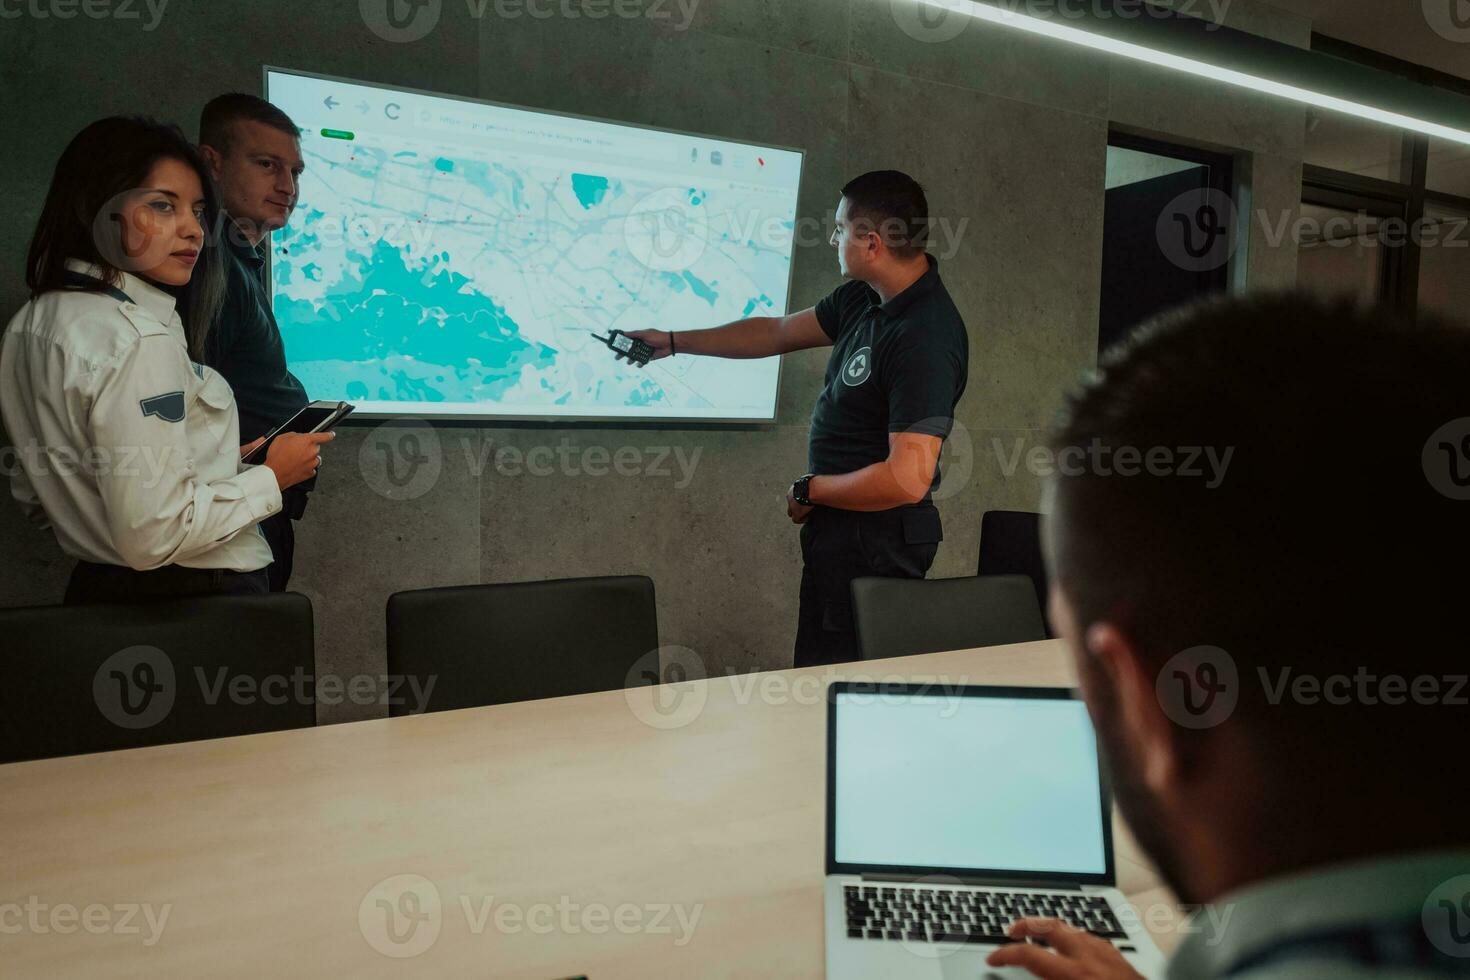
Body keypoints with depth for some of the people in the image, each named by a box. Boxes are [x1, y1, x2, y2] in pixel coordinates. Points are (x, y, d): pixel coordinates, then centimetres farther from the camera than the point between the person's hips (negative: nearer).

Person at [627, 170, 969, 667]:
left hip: (871, 537, -9)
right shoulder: (864, 298, 6)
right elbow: (779, 332, 18)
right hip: (843, 526, 10)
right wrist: (674, 342, 21)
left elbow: (908, 479, -29)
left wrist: (808, 492, -14)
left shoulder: (925, 339, -25)